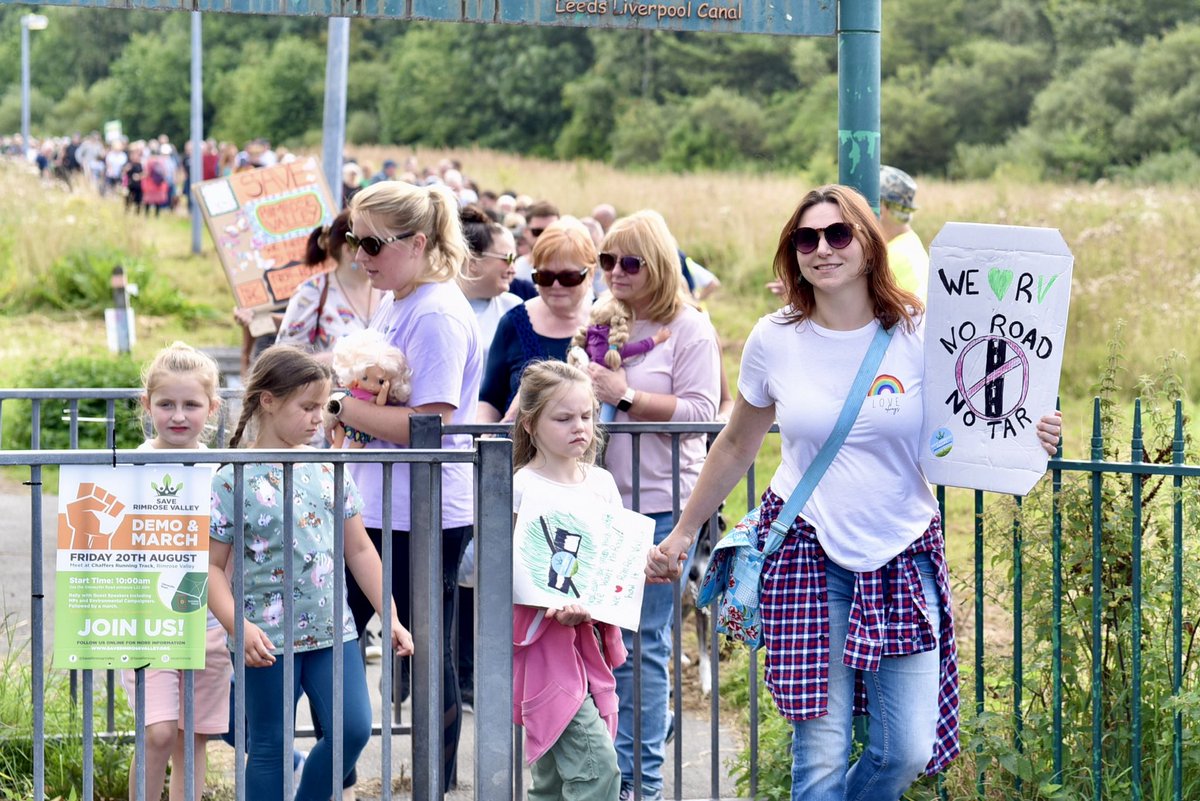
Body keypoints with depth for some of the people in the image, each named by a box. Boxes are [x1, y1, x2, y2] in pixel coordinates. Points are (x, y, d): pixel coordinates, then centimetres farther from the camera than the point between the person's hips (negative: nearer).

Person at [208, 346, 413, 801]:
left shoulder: (327, 468, 6)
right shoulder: (235, 480, -8)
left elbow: (359, 550, 13)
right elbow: (211, 565, -8)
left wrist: (391, 618, 10)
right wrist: (239, 627, -21)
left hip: (333, 630, 4)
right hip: (269, 639, -4)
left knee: (352, 729, -7)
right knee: (270, 748, 4)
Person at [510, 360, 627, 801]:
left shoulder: (601, 482, 10)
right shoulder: (522, 489, -9)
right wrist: (556, 610, -27)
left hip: (593, 636, 6)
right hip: (545, 638, -6)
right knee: (598, 764, -16)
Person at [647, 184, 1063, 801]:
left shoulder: (917, 334, -5)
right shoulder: (774, 340, -1)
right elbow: (736, 447, 14)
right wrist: (681, 534, 19)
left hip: (901, 556, 0)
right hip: (806, 552, 0)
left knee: (909, 750, -3)